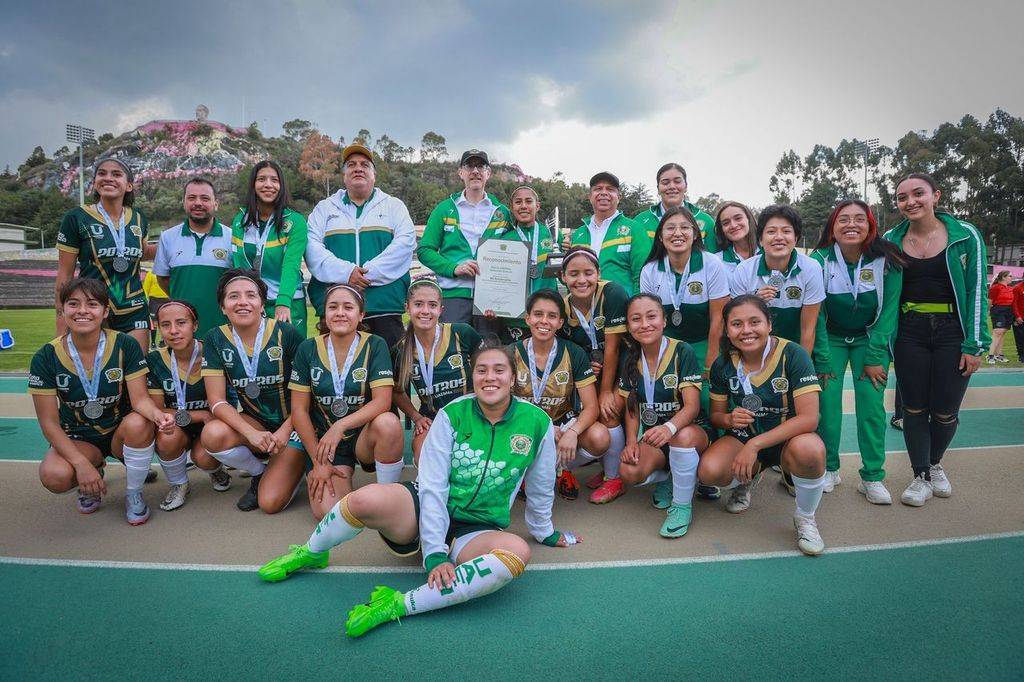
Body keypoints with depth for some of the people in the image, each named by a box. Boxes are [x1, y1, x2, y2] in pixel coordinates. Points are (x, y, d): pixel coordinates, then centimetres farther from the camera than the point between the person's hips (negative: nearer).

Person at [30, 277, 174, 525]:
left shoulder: (125, 346, -14)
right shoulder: (46, 358, -12)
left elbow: (140, 399, -17)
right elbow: (49, 422, -12)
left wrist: (157, 414, -42)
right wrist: (81, 463, -24)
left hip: (120, 432, 0)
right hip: (77, 439, 0)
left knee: (138, 424, -35)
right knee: (54, 476, -32)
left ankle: (134, 494, -8)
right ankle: (93, 475, 8)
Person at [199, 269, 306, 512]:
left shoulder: (286, 333, -15)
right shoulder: (215, 340, -6)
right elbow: (217, 400, -10)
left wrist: (285, 430, -18)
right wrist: (251, 434, -24)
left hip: (292, 422, -4)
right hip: (253, 421, 4)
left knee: (270, 503, -17)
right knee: (213, 435, -29)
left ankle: (295, 467, 18)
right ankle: (259, 472, 2)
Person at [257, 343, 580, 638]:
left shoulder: (537, 422, -6)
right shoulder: (453, 414, -7)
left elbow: (540, 488, 8)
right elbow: (433, 485, -13)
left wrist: (544, 531, 20)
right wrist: (435, 553, -22)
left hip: (476, 531, 1)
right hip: (423, 514, 0)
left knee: (518, 551, -35)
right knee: (367, 498, -33)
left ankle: (400, 605, -33)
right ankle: (310, 554, 1)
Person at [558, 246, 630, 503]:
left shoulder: (613, 294, -25)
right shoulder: (562, 308, -9)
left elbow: (612, 347, -23)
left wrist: (606, 391, -19)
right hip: (592, 370, 5)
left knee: (609, 411, -20)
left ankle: (614, 478, 1)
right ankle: (607, 466, 23)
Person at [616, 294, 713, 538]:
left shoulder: (682, 352, -14)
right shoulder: (630, 360, 1)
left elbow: (692, 406, -22)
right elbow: (632, 408, 6)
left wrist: (670, 427, -43)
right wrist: (631, 441, -13)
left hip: (691, 429, -4)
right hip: (652, 436, 4)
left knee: (682, 436, -40)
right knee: (630, 472, -26)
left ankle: (682, 505, -16)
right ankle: (666, 479, 10)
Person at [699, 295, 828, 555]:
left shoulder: (793, 354, -18)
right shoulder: (723, 364, -6)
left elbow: (809, 418, -25)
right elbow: (715, 415, 5)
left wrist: (755, 444, -29)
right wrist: (729, 419, -21)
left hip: (788, 438, -3)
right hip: (743, 438, 3)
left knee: (810, 449, -39)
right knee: (708, 471, -27)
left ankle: (805, 518, -7)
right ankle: (747, 479, 13)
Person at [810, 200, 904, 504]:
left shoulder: (887, 260, -15)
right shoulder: (819, 260, -16)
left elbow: (888, 310, -10)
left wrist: (874, 358, -13)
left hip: (870, 339, 0)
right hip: (831, 339, 0)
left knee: (872, 404, -8)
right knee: (827, 401, -10)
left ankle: (872, 477, 5)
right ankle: (829, 469, 8)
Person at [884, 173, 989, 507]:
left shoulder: (965, 235, -4)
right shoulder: (891, 240, 1)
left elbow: (977, 291, -4)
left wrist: (974, 344, -8)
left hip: (952, 331, -1)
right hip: (909, 333, 1)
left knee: (946, 411, 6)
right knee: (914, 409, 5)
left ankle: (935, 463, 34)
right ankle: (921, 477, 21)